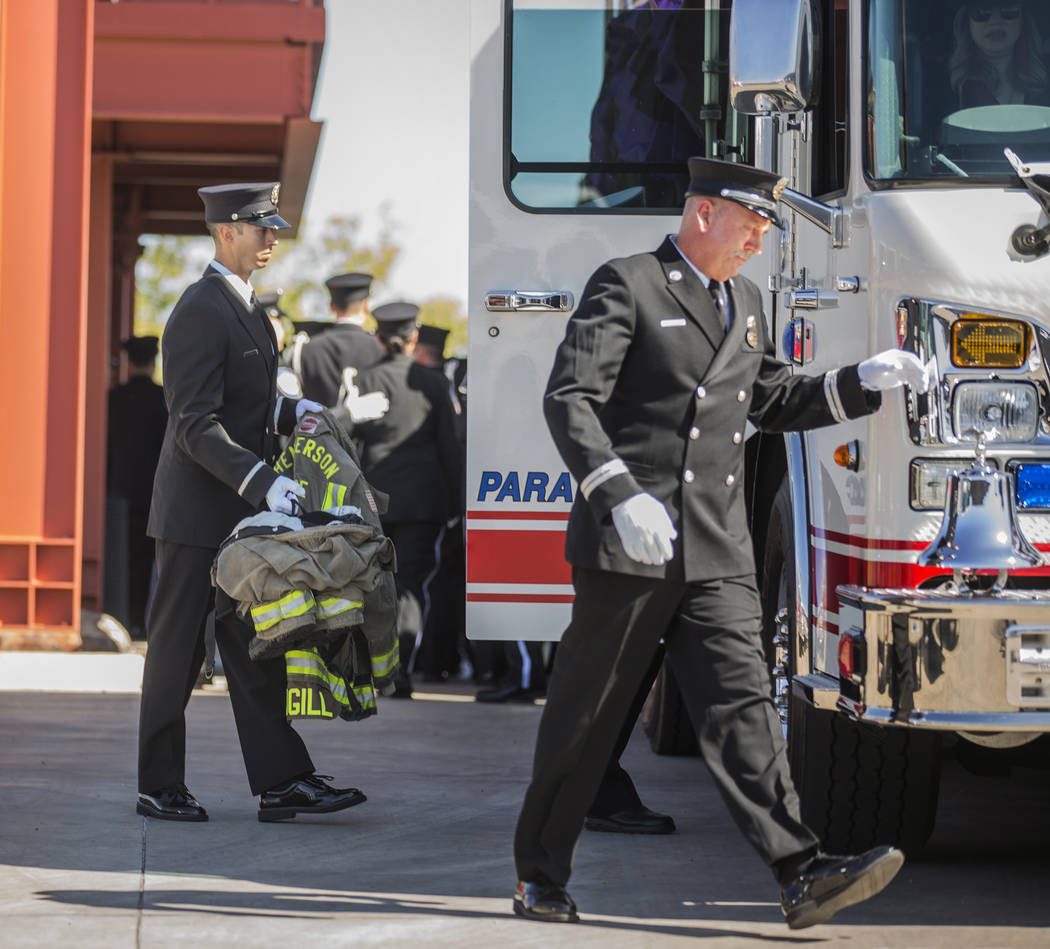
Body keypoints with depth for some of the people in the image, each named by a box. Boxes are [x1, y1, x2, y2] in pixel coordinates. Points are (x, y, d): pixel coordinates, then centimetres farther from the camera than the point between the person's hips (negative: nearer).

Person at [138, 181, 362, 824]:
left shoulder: (247, 309, 15)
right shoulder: (200, 313, -16)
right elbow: (196, 427, -22)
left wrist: (290, 411, 6)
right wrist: (262, 482, -30)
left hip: (241, 514, 9)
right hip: (196, 512, -9)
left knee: (256, 650, 8)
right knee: (177, 649, 1)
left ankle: (281, 782, 9)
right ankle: (160, 788, 9)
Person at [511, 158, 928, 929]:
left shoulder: (745, 302, 18)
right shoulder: (626, 286, -6)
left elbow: (773, 403, 26)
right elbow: (569, 400, -15)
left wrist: (866, 381, 12)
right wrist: (620, 495, -27)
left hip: (717, 555, 6)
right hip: (626, 548, -6)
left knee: (742, 705, -5)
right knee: (586, 716, 4)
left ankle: (803, 877, -16)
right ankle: (540, 878, 17)